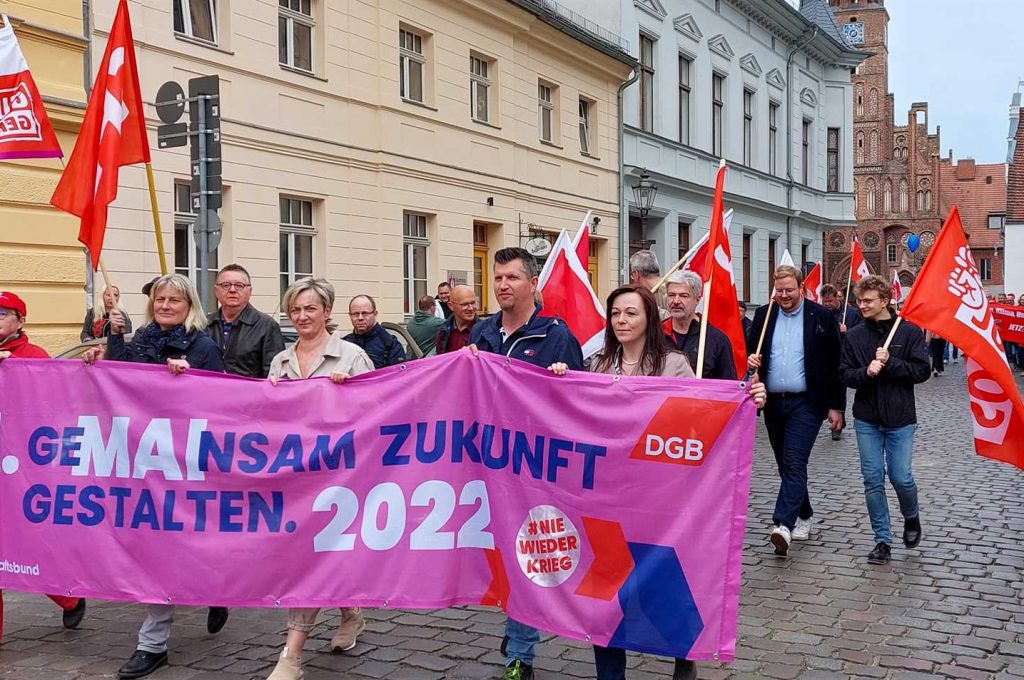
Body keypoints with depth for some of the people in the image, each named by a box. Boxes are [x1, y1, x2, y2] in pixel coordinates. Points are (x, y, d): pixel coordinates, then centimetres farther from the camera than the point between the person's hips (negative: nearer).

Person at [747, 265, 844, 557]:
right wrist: (750, 360, -8)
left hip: (805, 402, -5)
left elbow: (834, 364, -2)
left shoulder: (821, 316, -4)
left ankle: (783, 525, -22)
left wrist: (836, 406, -4)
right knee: (787, 465, 13)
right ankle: (803, 516, 29)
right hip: (773, 402, 5)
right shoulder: (763, 314, 7)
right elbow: (750, 349, 17)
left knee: (794, 463, -14)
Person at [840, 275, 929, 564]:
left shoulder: (909, 332, -3)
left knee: (901, 477, -3)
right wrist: (865, 372, -18)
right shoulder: (854, 336, 4)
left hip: (900, 418, -2)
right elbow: (846, 375, 2)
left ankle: (911, 517, 30)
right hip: (866, 419, 2)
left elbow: (921, 371, -8)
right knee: (873, 479, 3)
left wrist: (890, 362, -19)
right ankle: (883, 540, 14)